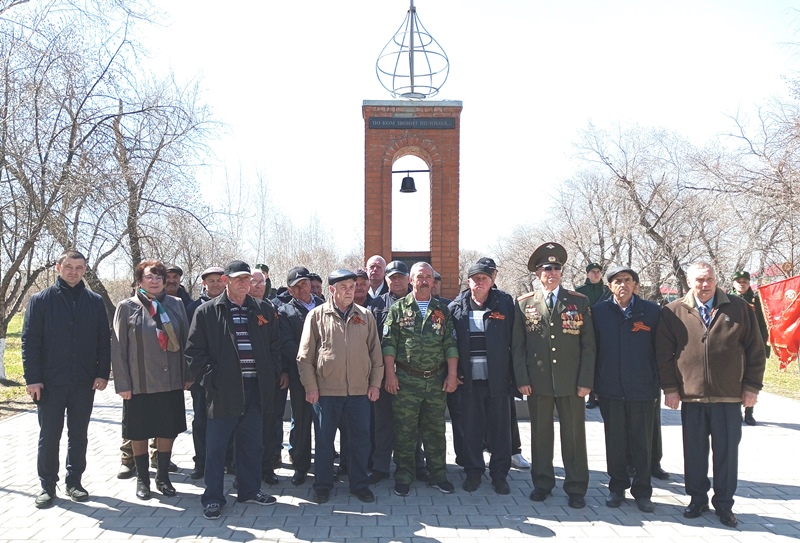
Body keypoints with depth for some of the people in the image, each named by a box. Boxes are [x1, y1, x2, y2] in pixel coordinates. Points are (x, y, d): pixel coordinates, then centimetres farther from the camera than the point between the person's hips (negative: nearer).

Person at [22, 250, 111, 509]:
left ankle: (74, 482, 24)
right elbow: (30, 341, -3)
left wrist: (103, 373, -2)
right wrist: (32, 377, -9)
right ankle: (47, 486, 18)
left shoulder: (95, 302, 5)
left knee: (79, 435, 11)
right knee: (49, 436, 6)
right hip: (50, 381, -2)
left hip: (84, 382, 2)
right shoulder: (41, 300, -1)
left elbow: (104, 341, 6)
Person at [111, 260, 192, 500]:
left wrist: (187, 375, 4)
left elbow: (185, 341, 7)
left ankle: (163, 476, 27)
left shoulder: (175, 304, 4)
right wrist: (122, 383, -7)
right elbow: (118, 347, -3)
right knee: (139, 433, 9)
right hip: (140, 383, -2)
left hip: (171, 381, 2)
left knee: (168, 430, 10)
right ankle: (142, 479, 26)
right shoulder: (127, 307, -2)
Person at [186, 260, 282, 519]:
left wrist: (271, 375, 5)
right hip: (223, 389, -3)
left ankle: (249, 490, 28)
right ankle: (213, 497, 15)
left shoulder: (264, 309, 8)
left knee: (252, 444, 13)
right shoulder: (207, 311, -1)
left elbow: (275, 345, 13)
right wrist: (211, 377, -9)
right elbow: (194, 350, -2)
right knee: (216, 446, 3)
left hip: (255, 388, 3)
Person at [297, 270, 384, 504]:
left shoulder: (366, 316, 6)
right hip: (326, 389, -2)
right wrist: (310, 386, -5)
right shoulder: (317, 315, -1)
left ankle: (359, 484, 23)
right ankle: (322, 485, 22)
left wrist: (375, 383, 5)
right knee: (324, 438, 8)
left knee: (360, 438, 8)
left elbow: (375, 351, 10)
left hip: (359, 390, 2)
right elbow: (305, 355, -1)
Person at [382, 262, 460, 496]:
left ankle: (437, 475, 22)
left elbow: (450, 344, 6)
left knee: (435, 429, 10)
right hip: (406, 380, -2)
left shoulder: (442, 310, 9)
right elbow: (389, 343, -2)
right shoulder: (398, 308, 2)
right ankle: (403, 477, 16)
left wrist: (452, 375, -1)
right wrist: (390, 374, -8)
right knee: (404, 431, 4)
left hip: (437, 380, 2)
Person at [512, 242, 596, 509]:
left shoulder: (580, 302, 3)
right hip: (538, 382, 1)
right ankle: (542, 483, 24)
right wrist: (522, 379, -3)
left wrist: (585, 381, -5)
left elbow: (588, 345, 2)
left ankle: (576, 487, 19)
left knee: (574, 435, 6)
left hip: (571, 382, 0)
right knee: (540, 434, 10)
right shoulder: (524, 303, 4)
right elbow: (517, 345, 4)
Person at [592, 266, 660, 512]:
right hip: (610, 389, 1)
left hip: (642, 389, 0)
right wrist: (595, 383, 2)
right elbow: (593, 347, 3)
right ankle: (617, 487, 25)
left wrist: (657, 386, 1)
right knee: (614, 441, 10)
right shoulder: (599, 311, 1)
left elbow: (659, 350, 3)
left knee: (642, 442, 7)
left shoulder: (651, 311, 0)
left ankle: (642, 491, 21)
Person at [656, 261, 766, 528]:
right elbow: (663, 353, 3)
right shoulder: (673, 312, 0)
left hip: (728, 396, 0)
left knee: (727, 451, 8)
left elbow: (755, 349, 4)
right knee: (694, 451, 9)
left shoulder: (739, 309, 1)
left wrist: (752, 386, 1)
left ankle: (724, 504, 23)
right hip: (690, 395, 0)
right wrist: (670, 388, -2)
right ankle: (697, 499, 25)